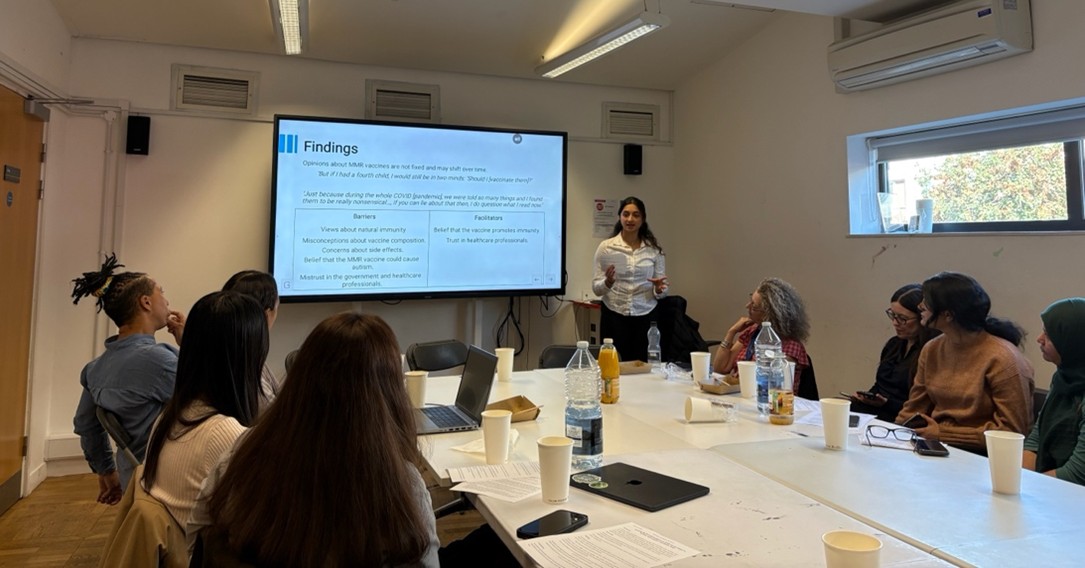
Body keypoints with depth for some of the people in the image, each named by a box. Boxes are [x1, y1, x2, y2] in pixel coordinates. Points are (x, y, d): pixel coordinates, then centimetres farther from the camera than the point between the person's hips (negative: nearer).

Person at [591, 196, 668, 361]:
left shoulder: (654, 249, 3)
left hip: (646, 317, 1)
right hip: (614, 317, -1)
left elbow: (661, 292, 6)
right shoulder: (606, 247, -2)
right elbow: (596, 288, -2)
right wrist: (608, 282, -22)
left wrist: (659, 288, -16)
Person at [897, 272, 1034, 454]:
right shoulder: (931, 350, 6)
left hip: (980, 456, -6)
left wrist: (942, 433, -14)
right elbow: (914, 409, 11)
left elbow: (1012, 431, -13)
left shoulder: (1002, 359, -14)